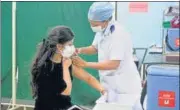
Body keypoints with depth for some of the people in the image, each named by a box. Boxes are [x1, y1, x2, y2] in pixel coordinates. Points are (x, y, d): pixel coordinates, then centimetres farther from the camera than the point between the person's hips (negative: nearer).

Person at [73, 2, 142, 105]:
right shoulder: (102, 30, -1)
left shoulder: (118, 34, -26)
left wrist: (85, 64, -25)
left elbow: (113, 64, -28)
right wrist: (80, 50, -7)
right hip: (110, 84, 8)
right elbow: (95, 48, 14)